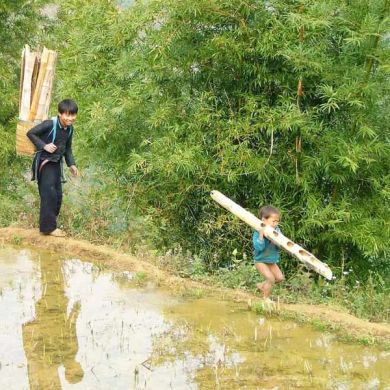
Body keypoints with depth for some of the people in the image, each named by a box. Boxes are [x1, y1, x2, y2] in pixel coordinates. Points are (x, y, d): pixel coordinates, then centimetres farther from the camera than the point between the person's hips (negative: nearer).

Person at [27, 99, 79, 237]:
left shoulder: (70, 129, 2)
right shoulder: (50, 124, -20)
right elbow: (30, 133, -17)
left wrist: (71, 164, 3)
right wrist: (44, 146, -24)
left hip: (56, 163, 8)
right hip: (44, 162, -8)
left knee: (58, 196, 10)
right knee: (49, 194, -12)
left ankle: (50, 225, 21)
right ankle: (48, 227, -7)